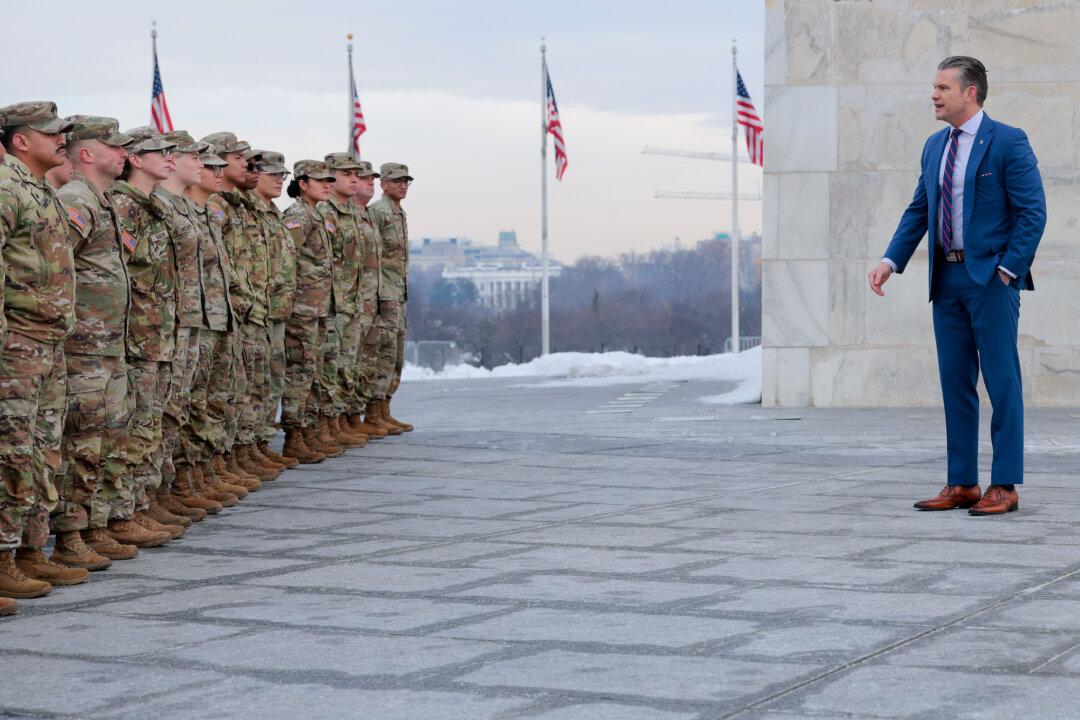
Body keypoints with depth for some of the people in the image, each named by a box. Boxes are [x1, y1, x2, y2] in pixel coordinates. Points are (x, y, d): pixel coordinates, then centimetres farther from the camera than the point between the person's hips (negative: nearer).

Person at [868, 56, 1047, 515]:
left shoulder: (1008, 142, -8)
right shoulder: (935, 146, 13)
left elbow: (1033, 212, -10)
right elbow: (918, 211, 17)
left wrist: (1007, 269, -13)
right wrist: (890, 261, 5)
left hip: (991, 276, -7)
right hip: (947, 278, 7)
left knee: (1002, 381, -3)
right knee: (955, 382, 9)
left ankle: (1004, 486, 1)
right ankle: (961, 484, 15)